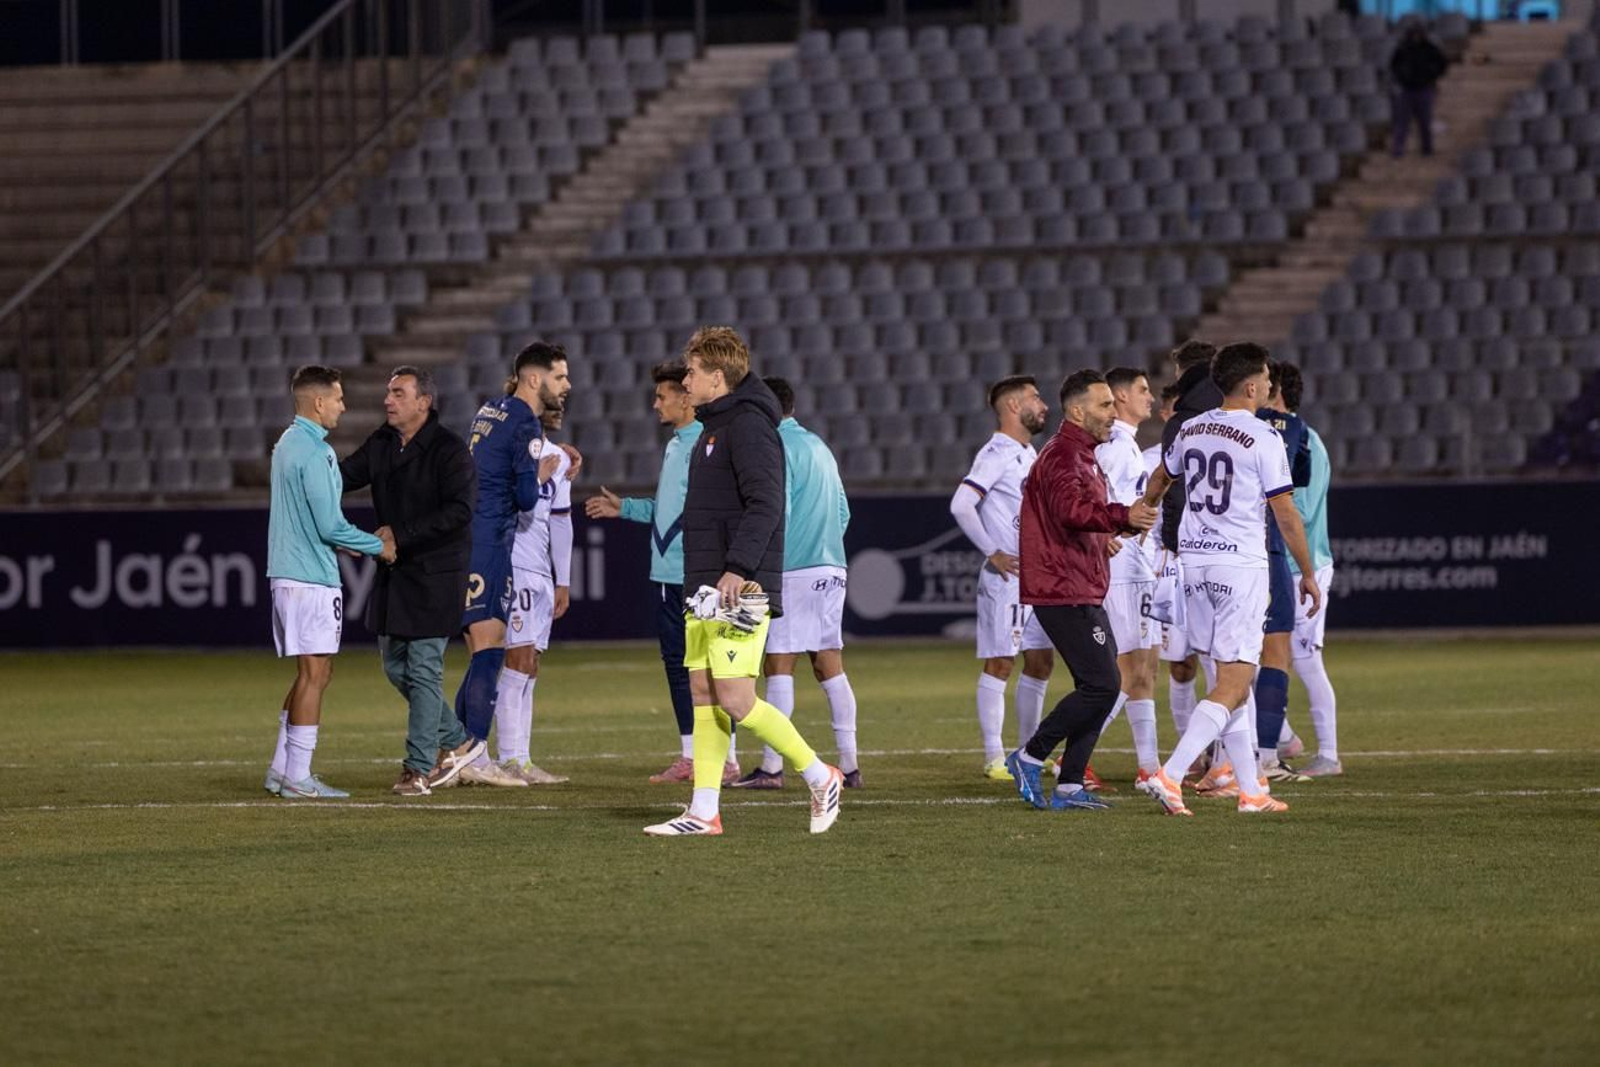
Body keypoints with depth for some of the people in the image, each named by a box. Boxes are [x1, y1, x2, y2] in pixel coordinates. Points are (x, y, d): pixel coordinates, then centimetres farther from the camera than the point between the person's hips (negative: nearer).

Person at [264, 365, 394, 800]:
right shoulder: (314, 453, -16)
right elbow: (331, 526, -17)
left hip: (287, 572, 10)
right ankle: (297, 777, -5)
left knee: (314, 674, 15)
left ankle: (282, 769, 15)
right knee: (314, 673, -6)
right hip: (312, 578, -10)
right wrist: (378, 547, -5)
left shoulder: (287, 444, 15)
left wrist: (340, 541, 21)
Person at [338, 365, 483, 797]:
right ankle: (457, 741, 27)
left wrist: (401, 534, -23)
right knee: (396, 667, 12)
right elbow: (344, 475, 12)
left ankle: (418, 768, -2)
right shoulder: (382, 444, 8)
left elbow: (459, 510, -21)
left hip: (435, 574, -8)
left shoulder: (449, 449, -14)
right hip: (394, 572, 8)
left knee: (423, 669, -7)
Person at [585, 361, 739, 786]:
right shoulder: (675, 445, 16)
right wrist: (624, 508, 26)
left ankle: (727, 759, -1)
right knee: (677, 665, 12)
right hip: (666, 574, 9)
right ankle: (689, 757, 18)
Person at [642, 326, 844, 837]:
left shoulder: (748, 426, -13)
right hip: (707, 589, 10)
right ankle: (704, 812, 5)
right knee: (703, 693, 6)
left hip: (742, 587, -10)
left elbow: (765, 503, -22)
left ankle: (819, 777, 0)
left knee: (735, 699, -12)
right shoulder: (714, 427, 19)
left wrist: (738, 567, -28)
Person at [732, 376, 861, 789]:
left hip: (795, 570, -8)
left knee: (778, 666, -6)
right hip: (832, 567, 8)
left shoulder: (778, 446, -7)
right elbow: (842, 512, 22)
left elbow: (777, 511, -16)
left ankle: (771, 767, -7)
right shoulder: (818, 446, 19)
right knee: (830, 665, 7)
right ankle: (849, 765, 4)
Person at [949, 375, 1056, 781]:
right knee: (999, 664, -5)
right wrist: (993, 553, -20)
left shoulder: (1029, 454, 16)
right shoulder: (997, 453, -13)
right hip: (1006, 577, -9)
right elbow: (961, 505, -23)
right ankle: (994, 759, -2)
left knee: (1040, 662, 11)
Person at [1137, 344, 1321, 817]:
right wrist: (1308, 574, 3)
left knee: (1233, 680, 13)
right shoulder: (1263, 439, -11)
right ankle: (1170, 775, -20)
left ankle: (1251, 789, 15)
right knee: (1232, 686, -6)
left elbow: (1158, 481, 27)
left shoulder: (1190, 431, 9)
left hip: (1193, 560, 7)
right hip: (1241, 565, -7)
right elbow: (1286, 515, -9)